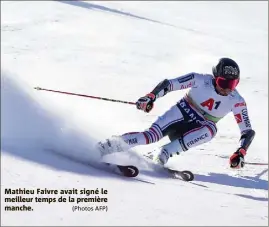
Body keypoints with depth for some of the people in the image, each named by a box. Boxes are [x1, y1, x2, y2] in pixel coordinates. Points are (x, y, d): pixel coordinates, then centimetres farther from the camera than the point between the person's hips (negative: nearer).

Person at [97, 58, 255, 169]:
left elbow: (248, 131, -9)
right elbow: (168, 84, -13)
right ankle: (104, 147, -22)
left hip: (196, 132, 2)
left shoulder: (237, 102, -14)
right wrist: (151, 97, -31)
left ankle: (168, 151, -32)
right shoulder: (201, 80, -18)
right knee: (152, 135, -28)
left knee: (211, 129, -33)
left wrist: (241, 153, -26)